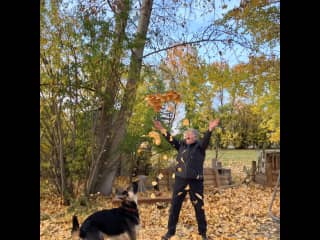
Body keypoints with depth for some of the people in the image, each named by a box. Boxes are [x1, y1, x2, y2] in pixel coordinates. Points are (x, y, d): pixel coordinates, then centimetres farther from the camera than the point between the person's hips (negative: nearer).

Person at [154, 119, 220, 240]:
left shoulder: (200, 146, -1)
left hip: (196, 181, -3)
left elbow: (206, 139, -18)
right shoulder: (181, 145, 9)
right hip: (180, 180, 3)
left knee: (199, 208, 7)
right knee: (174, 206, 8)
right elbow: (171, 140, 1)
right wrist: (162, 130, -11)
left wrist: (210, 129, -37)